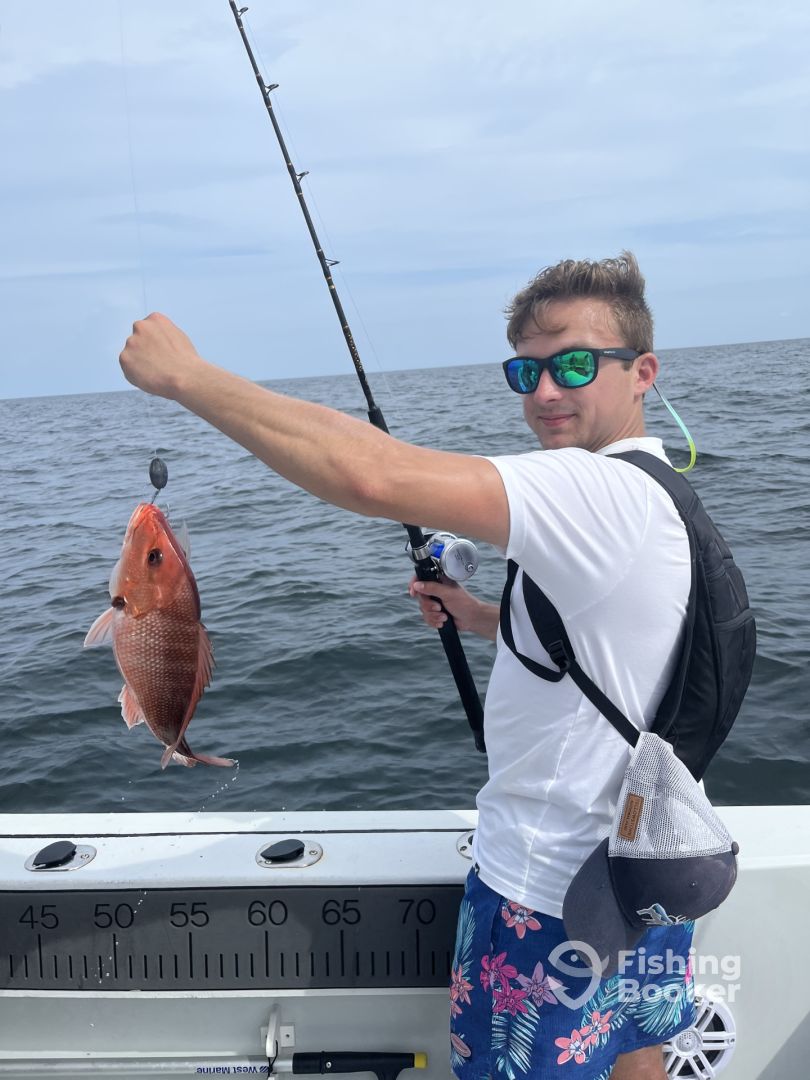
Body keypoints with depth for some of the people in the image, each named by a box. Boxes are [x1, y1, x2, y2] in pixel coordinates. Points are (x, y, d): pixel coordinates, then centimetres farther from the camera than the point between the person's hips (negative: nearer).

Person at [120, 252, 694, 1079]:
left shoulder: (596, 490, -28)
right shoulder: (665, 497, 5)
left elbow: (370, 476, -40)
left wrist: (185, 374, -29)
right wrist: (486, 620, 10)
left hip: (551, 888, -9)